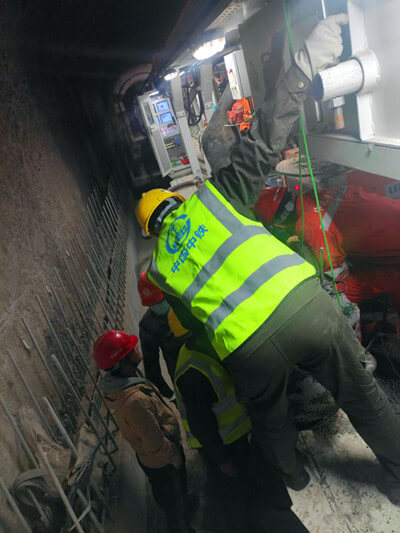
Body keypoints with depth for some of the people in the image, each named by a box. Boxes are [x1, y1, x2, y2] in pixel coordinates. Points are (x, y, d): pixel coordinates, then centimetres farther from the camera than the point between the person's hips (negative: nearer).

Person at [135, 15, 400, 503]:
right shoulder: (209, 197, 9)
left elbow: (193, 324, 18)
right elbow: (260, 147, -2)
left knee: (268, 416, 33)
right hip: (303, 302, -1)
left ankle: (293, 473, 59)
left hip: (248, 349, 2)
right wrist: (303, 66, 1)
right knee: (359, 392, 23)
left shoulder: (159, 267, 15)